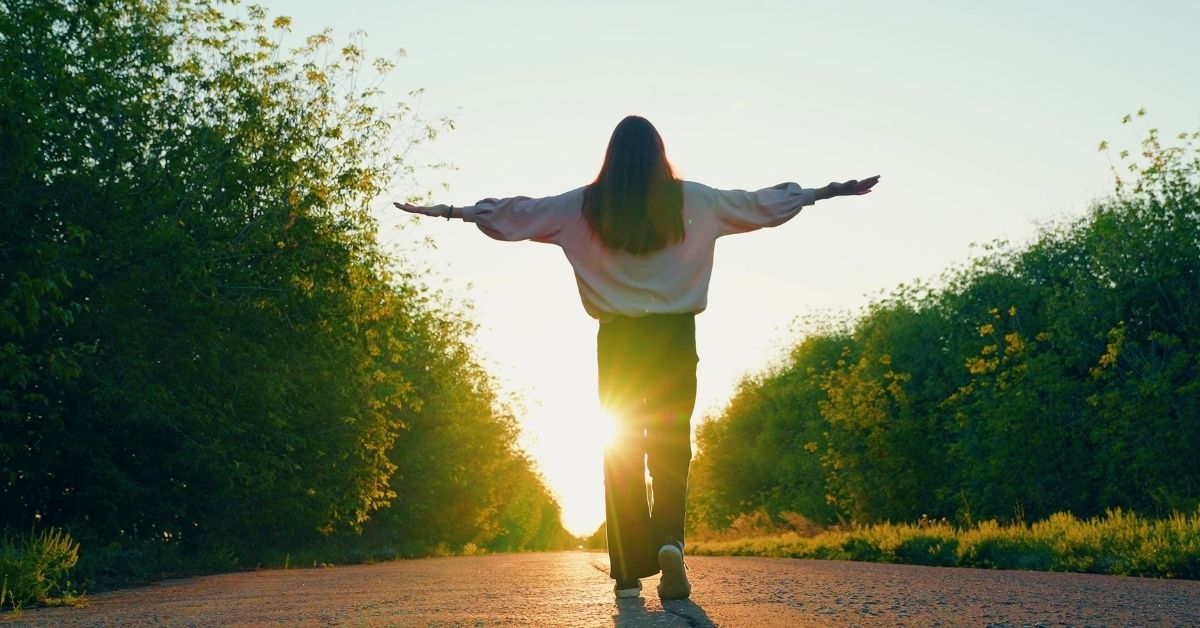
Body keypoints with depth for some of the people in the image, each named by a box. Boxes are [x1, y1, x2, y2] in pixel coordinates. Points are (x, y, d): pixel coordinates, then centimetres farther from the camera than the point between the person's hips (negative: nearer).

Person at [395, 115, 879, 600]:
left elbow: (515, 211, 8)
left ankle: (630, 572, 5)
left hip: (618, 339, 1)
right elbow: (759, 204, 10)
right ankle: (669, 539, -21)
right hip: (675, 334, 0)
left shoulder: (585, 205, 3)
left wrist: (449, 211, 18)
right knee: (672, 443, 4)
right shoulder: (690, 199, 3)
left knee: (621, 448, 6)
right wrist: (829, 192, 20)